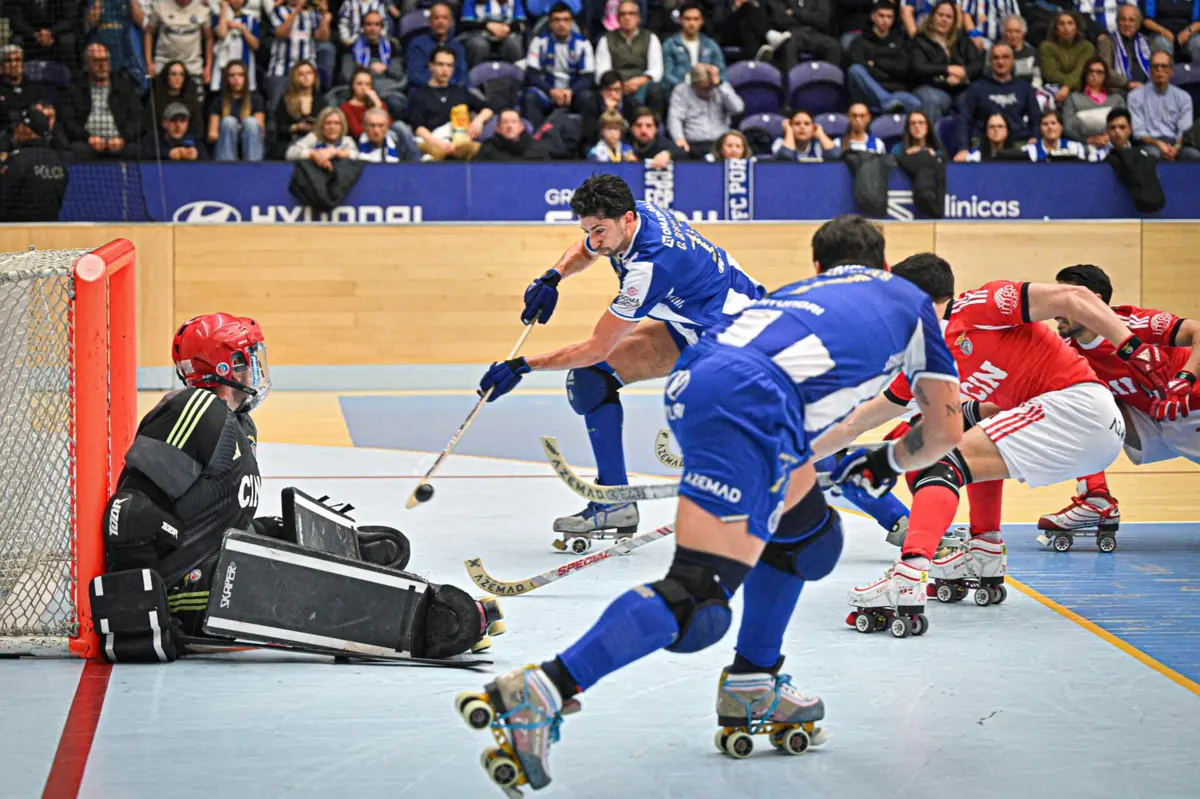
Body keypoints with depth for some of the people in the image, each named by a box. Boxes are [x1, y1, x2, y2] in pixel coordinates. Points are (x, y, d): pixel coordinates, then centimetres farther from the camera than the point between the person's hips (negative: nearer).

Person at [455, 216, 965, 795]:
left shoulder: (803, 290, 39)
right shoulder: (909, 300, 29)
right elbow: (947, 429, 32)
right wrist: (892, 458, 50)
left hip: (692, 378, 7)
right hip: (750, 397, -7)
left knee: (807, 535, 28)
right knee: (697, 600, -12)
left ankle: (749, 691, 29)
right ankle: (538, 695, -24)